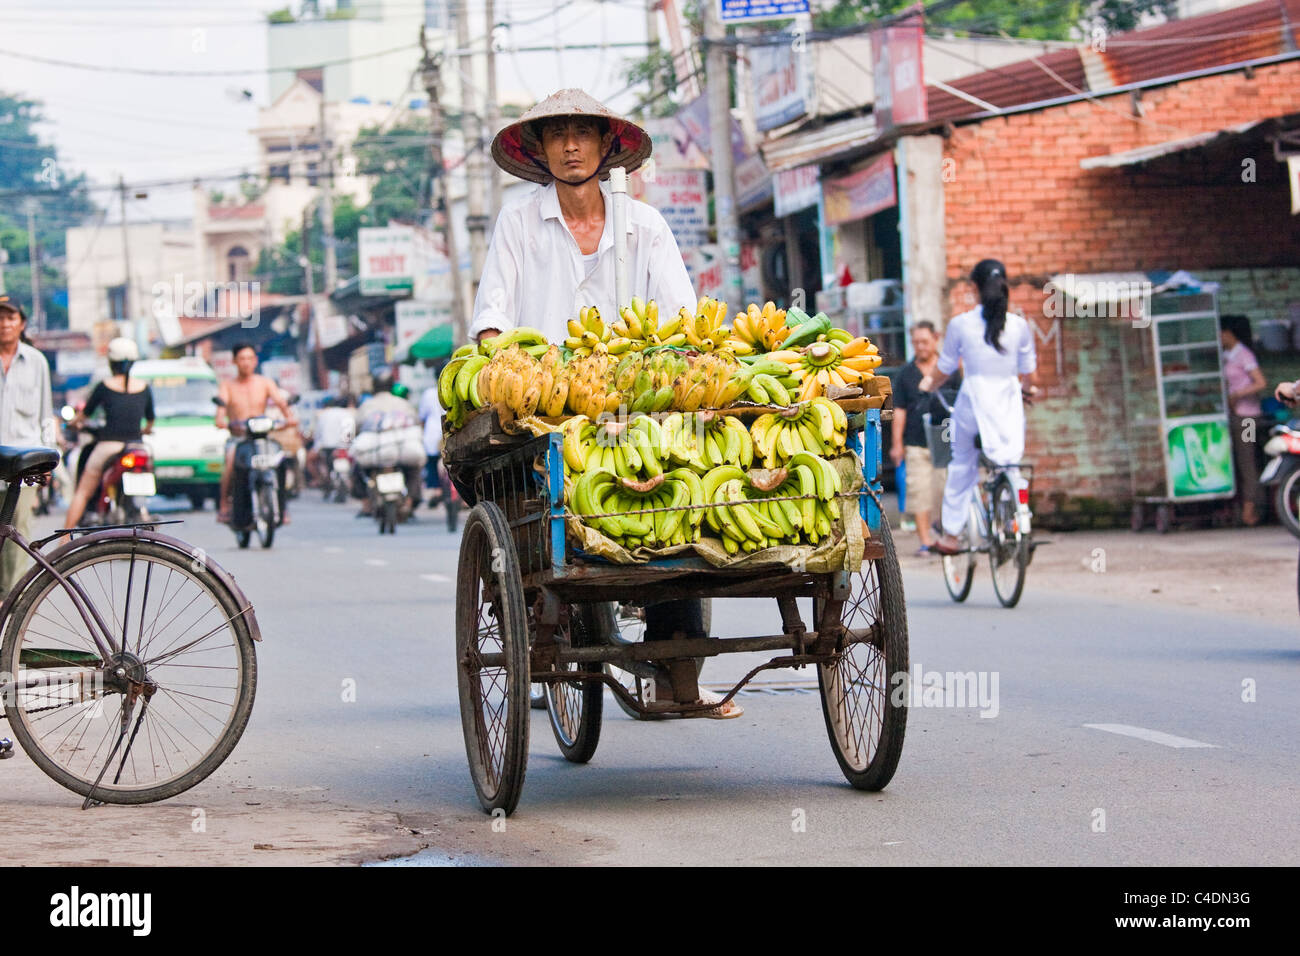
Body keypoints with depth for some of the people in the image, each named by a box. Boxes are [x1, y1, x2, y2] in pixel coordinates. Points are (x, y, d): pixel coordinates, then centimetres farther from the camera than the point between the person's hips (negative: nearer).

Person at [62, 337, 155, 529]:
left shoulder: (104, 387, -2)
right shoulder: (144, 388, 5)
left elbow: (85, 413, 11)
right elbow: (150, 419, 18)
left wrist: (75, 423, 32)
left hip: (108, 446, -3)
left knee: (82, 493, 6)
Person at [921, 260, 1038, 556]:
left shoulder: (960, 324, -6)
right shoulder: (1020, 325, -1)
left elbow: (945, 368, 5)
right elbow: (1028, 373, 8)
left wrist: (930, 384, 27)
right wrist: (1027, 388, 31)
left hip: (974, 399, -1)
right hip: (1008, 401, 1)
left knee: (962, 466, 14)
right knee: (1011, 466, 9)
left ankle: (950, 535, 18)